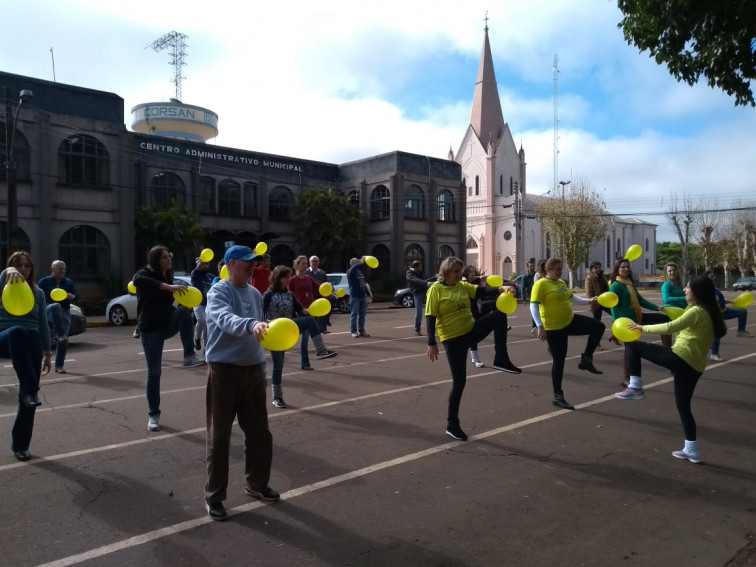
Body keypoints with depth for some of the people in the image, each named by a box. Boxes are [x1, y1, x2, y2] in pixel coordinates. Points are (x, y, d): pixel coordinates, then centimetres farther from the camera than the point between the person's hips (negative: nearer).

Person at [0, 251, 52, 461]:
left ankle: (20, 444, 14)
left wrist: (47, 353, 12)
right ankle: (29, 390, -44)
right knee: (18, 332, -42)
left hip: (31, 343, 3)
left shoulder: (38, 292, 12)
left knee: (29, 397, -2)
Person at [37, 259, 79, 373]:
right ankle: (61, 335, -49)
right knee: (56, 306, -41)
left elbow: (77, 296, 3)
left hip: (64, 312, 3)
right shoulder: (44, 282, 6)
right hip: (48, 310, -3)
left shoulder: (69, 282, 12)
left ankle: (59, 365, 6)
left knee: (64, 340, -4)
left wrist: (72, 296, -19)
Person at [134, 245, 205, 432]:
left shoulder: (168, 276, 11)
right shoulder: (145, 273, -8)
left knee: (183, 311, -28)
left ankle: (189, 356, -30)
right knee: (154, 371, -4)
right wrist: (168, 287, -43)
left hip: (168, 323, 4)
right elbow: (137, 280, -35)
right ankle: (154, 414, 11)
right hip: (150, 328, -4)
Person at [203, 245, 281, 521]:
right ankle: (214, 496, 17)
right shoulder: (219, 292, -12)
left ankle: (256, 484, 32)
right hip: (225, 371, -6)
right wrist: (251, 324, -53)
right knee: (219, 436, 3)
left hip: (253, 370, 7)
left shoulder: (255, 294, 10)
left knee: (260, 433, 13)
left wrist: (262, 365, 16)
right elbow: (226, 319, -35)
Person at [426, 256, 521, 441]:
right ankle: (452, 424, 13)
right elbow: (430, 317, -14)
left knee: (499, 314, -12)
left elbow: (482, 292, -4)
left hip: (471, 330, 6)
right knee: (459, 380, -3)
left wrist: (501, 289, -22)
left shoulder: (463, 286, 7)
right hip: (453, 339, -6)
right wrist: (432, 343, -19)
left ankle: (501, 359, -6)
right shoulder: (436, 289, -10)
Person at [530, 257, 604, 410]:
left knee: (599, 327, -1)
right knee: (559, 360, -1)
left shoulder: (561, 282, 10)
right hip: (554, 327, -8)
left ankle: (586, 360, 9)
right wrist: (540, 327, -26)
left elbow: (571, 297, 26)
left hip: (570, 321, 8)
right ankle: (558, 397, 12)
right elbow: (533, 306, -20)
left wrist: (588, 301, 16)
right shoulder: (541, 284, -15)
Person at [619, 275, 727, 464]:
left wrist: (642, 327, -10)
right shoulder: (709, 313, 18)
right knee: (683, 405, 16)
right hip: (695, 365, 9)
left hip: (680, 357, -9)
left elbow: (670, 328, -19)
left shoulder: (696, 311, -10)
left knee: (633, 345, -4)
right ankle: (691, 449, 18)